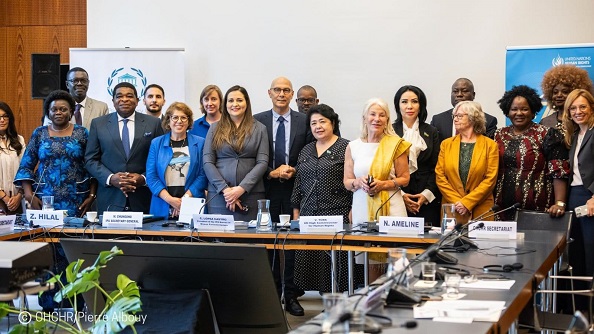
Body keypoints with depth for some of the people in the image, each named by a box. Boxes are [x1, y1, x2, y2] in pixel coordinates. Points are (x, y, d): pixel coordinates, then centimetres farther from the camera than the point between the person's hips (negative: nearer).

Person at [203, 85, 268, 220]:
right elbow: (207, 162, 3)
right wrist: (225, 189, -9)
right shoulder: (215, 128, 10)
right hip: (219, 194, 0)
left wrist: (241, 188, -11)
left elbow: (262, 162, 0)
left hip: (250, 193, 0)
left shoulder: (259, 129, 9)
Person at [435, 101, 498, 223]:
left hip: (481, 211, -2)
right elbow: (440, 177, 4)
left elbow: (490, 179, -5)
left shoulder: (490, 145, 2)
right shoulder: (446, 144, 10)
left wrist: (467, 203, -12)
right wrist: (457, 202, -8)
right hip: (451, 211, 2)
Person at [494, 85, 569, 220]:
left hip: (536, 209, -3)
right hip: (503, 208, 4)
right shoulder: (499, 135, 12)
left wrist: (560, 204, -17)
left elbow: (558, 173, -7)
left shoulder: (546, 135, -1)